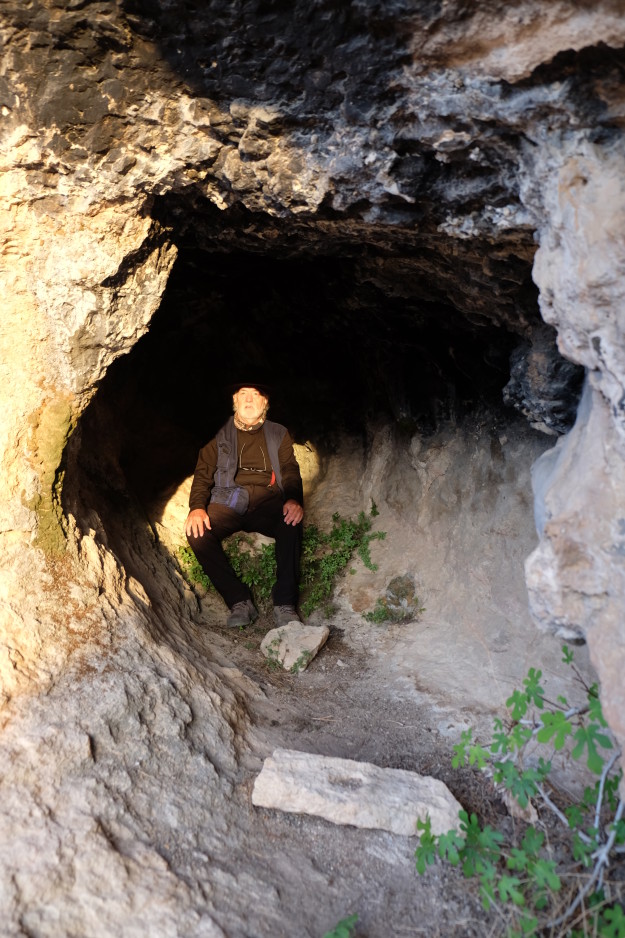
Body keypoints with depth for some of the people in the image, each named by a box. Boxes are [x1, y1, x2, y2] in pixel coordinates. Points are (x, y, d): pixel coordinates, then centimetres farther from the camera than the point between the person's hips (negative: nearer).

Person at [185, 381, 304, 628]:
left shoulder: (279, 434, 18)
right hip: (228, 502, 1)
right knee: (197, 532, -30)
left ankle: (284, 603, -28)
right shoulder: (221, 436, 18)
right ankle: (239, 600, -24)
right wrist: (197, 507, -12)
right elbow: (203, 474, 9)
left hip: (267, 503, -1)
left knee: (291, 524, -35)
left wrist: (294, 499, -17)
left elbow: (290, 471, 7)